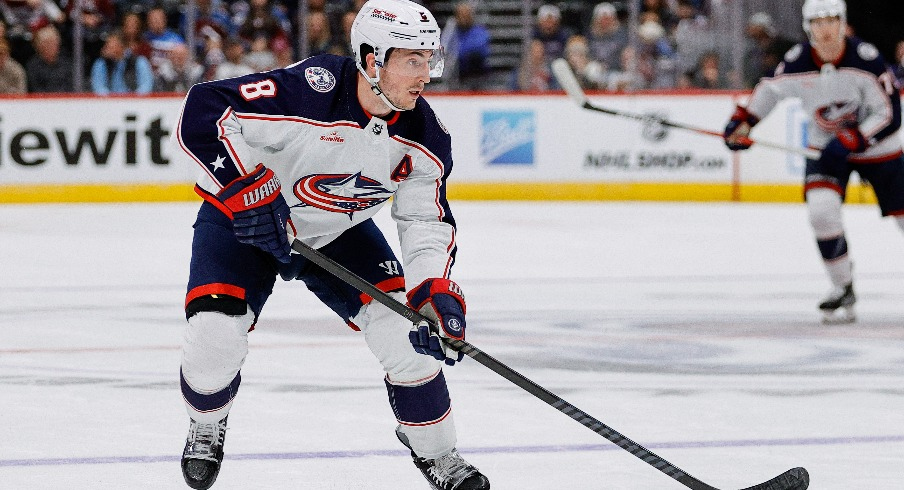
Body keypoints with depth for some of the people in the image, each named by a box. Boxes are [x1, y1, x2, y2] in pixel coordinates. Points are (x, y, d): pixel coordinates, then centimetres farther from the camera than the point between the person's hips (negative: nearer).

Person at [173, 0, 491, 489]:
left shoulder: (423, 137, -16)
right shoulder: (309, 91, -37)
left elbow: (427, 222, -7)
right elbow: (204, 112, -37)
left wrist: (437, 293, -22)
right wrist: (246, 189, -40)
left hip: (339, 230, 4)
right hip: (242, 219, -4)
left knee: (406, 327, -10)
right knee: (215, 336, -20)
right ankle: (206, 425, 16)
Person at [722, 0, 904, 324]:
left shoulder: (866, 59, -26)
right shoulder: (797, 62, -16)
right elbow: (771, 89, 6)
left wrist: (852, 139, -32)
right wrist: (742, 120, -3)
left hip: (875, 147, -2)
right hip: (826, 146, 2)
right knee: (821, 208, -20)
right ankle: (843, 290, -6)